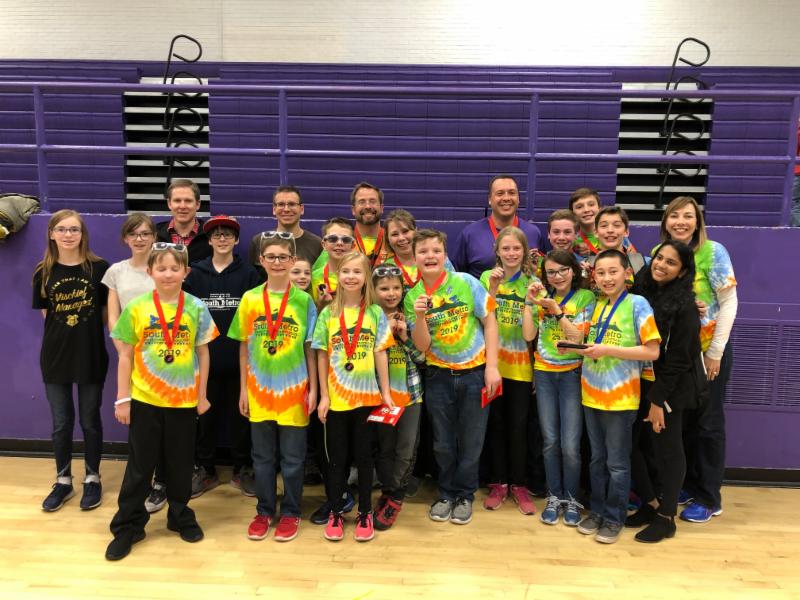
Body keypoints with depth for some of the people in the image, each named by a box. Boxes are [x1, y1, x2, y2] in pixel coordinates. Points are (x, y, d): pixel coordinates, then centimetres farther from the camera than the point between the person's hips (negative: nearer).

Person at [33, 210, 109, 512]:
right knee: (61, 423, 11)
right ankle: (63, 481, 28)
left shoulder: (99, 268, -7)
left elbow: (107, 311, 0)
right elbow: (46, 313, 8)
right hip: (55, 355, 2)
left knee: (90, 420, 9)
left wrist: (88, 329, -7)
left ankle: (92, 479, 26)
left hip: (91, 355, -2)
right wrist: (64, 329, -2)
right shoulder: (44, 272, 1)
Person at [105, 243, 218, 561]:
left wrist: (202, 395, 3)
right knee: (139, 466, 10)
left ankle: (180, 517, 33)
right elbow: (126, 356, -1)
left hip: (184, 400, 1)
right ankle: (127, 526, 24)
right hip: (144, 400, -1)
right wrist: (122, 399, -2)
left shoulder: (196, 308, -4)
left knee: (181, 464, 14)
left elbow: (203, 354, 3)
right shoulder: (136, 308, -5)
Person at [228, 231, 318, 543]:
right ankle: (264, 511, 28)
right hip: (260, 389, 2)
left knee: (292, 457, 8)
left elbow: (310, 348, 0)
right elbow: (244, 347, 5)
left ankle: (290, 512, 24)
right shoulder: (250, 299, 1)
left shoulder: (304, 300, -3)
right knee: (262, 456, 12)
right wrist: (244, 388, 3)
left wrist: (313, 388, -2)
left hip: (294, 390, -1)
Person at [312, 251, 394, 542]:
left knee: (364, 456, 10)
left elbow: (380, 354, 1)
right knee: (337, 457, 10)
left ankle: (365, 513, 24)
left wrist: (386, 392, -1)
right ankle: (335, 513, 24)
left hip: (367, 396, 0)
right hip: (336, 398, 0)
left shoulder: (375, 312, 0)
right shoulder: (328, 313, 0)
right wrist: (323, 396, -2)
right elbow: (322, 356, 1)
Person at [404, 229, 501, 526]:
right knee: (443, 442, 12)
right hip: (439, 376, 2)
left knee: (471, 441, 8)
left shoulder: (466, 282, -9)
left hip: (474, 372, -1)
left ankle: (465, 495, 27)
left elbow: (490, 322, -4)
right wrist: (419, 316, -23)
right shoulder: (412, 297, -3)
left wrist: (491, 367, -9)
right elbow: (422, 346, -6)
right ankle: (447, 494, 32)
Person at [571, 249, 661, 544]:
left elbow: (652, 351, -15)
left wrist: (608, 350, -20)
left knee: (617, 463, 8)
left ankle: (614, 517, 23)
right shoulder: (594, 304, 6)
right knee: (597, 459, 17)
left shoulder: (637, 304, -11)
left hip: (620, 397, -5)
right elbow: (575, 337, 2)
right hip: (591, 394, 5)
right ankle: (597, 510, 31)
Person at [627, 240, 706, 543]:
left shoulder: (684, 306, -15)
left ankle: (666, 517, 21)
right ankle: (651, 503, 27)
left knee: (667, 450, 5)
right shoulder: (640, 291, 3)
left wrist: (658, 399, -15)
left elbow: (678, 359, -15)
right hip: (638, 383, 6)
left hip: (669, 388, -6)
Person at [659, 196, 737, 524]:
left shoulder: (712, 251, -12)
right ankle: (686, 485, 31)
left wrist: (715, 353, -12)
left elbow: (729, 302, -11)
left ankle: (709, 498, 21)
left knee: (707, 423, 7)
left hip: (709, 349, -4)